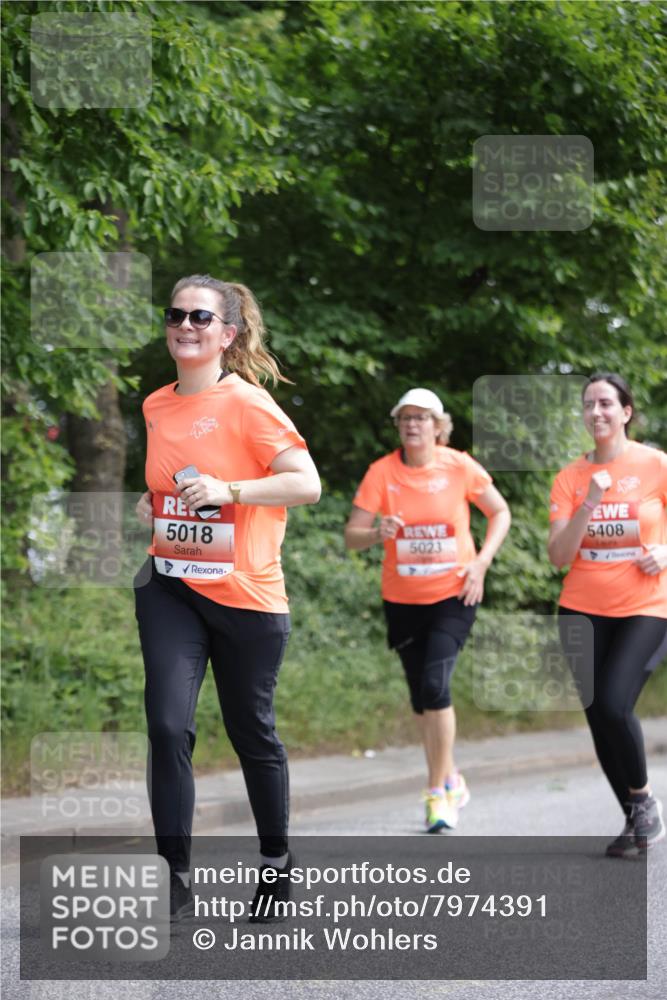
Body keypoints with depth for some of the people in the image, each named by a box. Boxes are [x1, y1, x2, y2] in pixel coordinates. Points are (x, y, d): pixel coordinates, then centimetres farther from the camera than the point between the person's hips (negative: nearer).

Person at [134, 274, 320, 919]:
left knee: (251, 732, 10)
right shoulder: (154, 407, 7)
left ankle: (276, 862, 31)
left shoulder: (248, 403, -11)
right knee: (168, 726, -12)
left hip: (247, 594, -4)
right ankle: (175, 878, -6)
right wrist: (150, 505, 5)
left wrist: (229, 490, -24)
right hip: (171, 588, 4)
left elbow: (307, 483, -15)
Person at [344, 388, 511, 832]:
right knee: (421, 695, 11)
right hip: (402, 599, 3)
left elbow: (500, 514, 4)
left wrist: (481, 562, -9)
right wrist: (377, 533, -30)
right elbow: (351, 534, -8)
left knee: (435, 684, -20)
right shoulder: (382, 472, -7)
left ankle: (439, 791, -10)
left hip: (454, 594, -3)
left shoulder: (460, 467, -9)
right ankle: (450, 777, 33)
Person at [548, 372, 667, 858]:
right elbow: (559, 556, -5)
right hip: (583, 612, 4)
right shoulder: (570, 477, 2)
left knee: (614, 704, -20)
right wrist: (589, 504, -16)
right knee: (597, 714, 3)